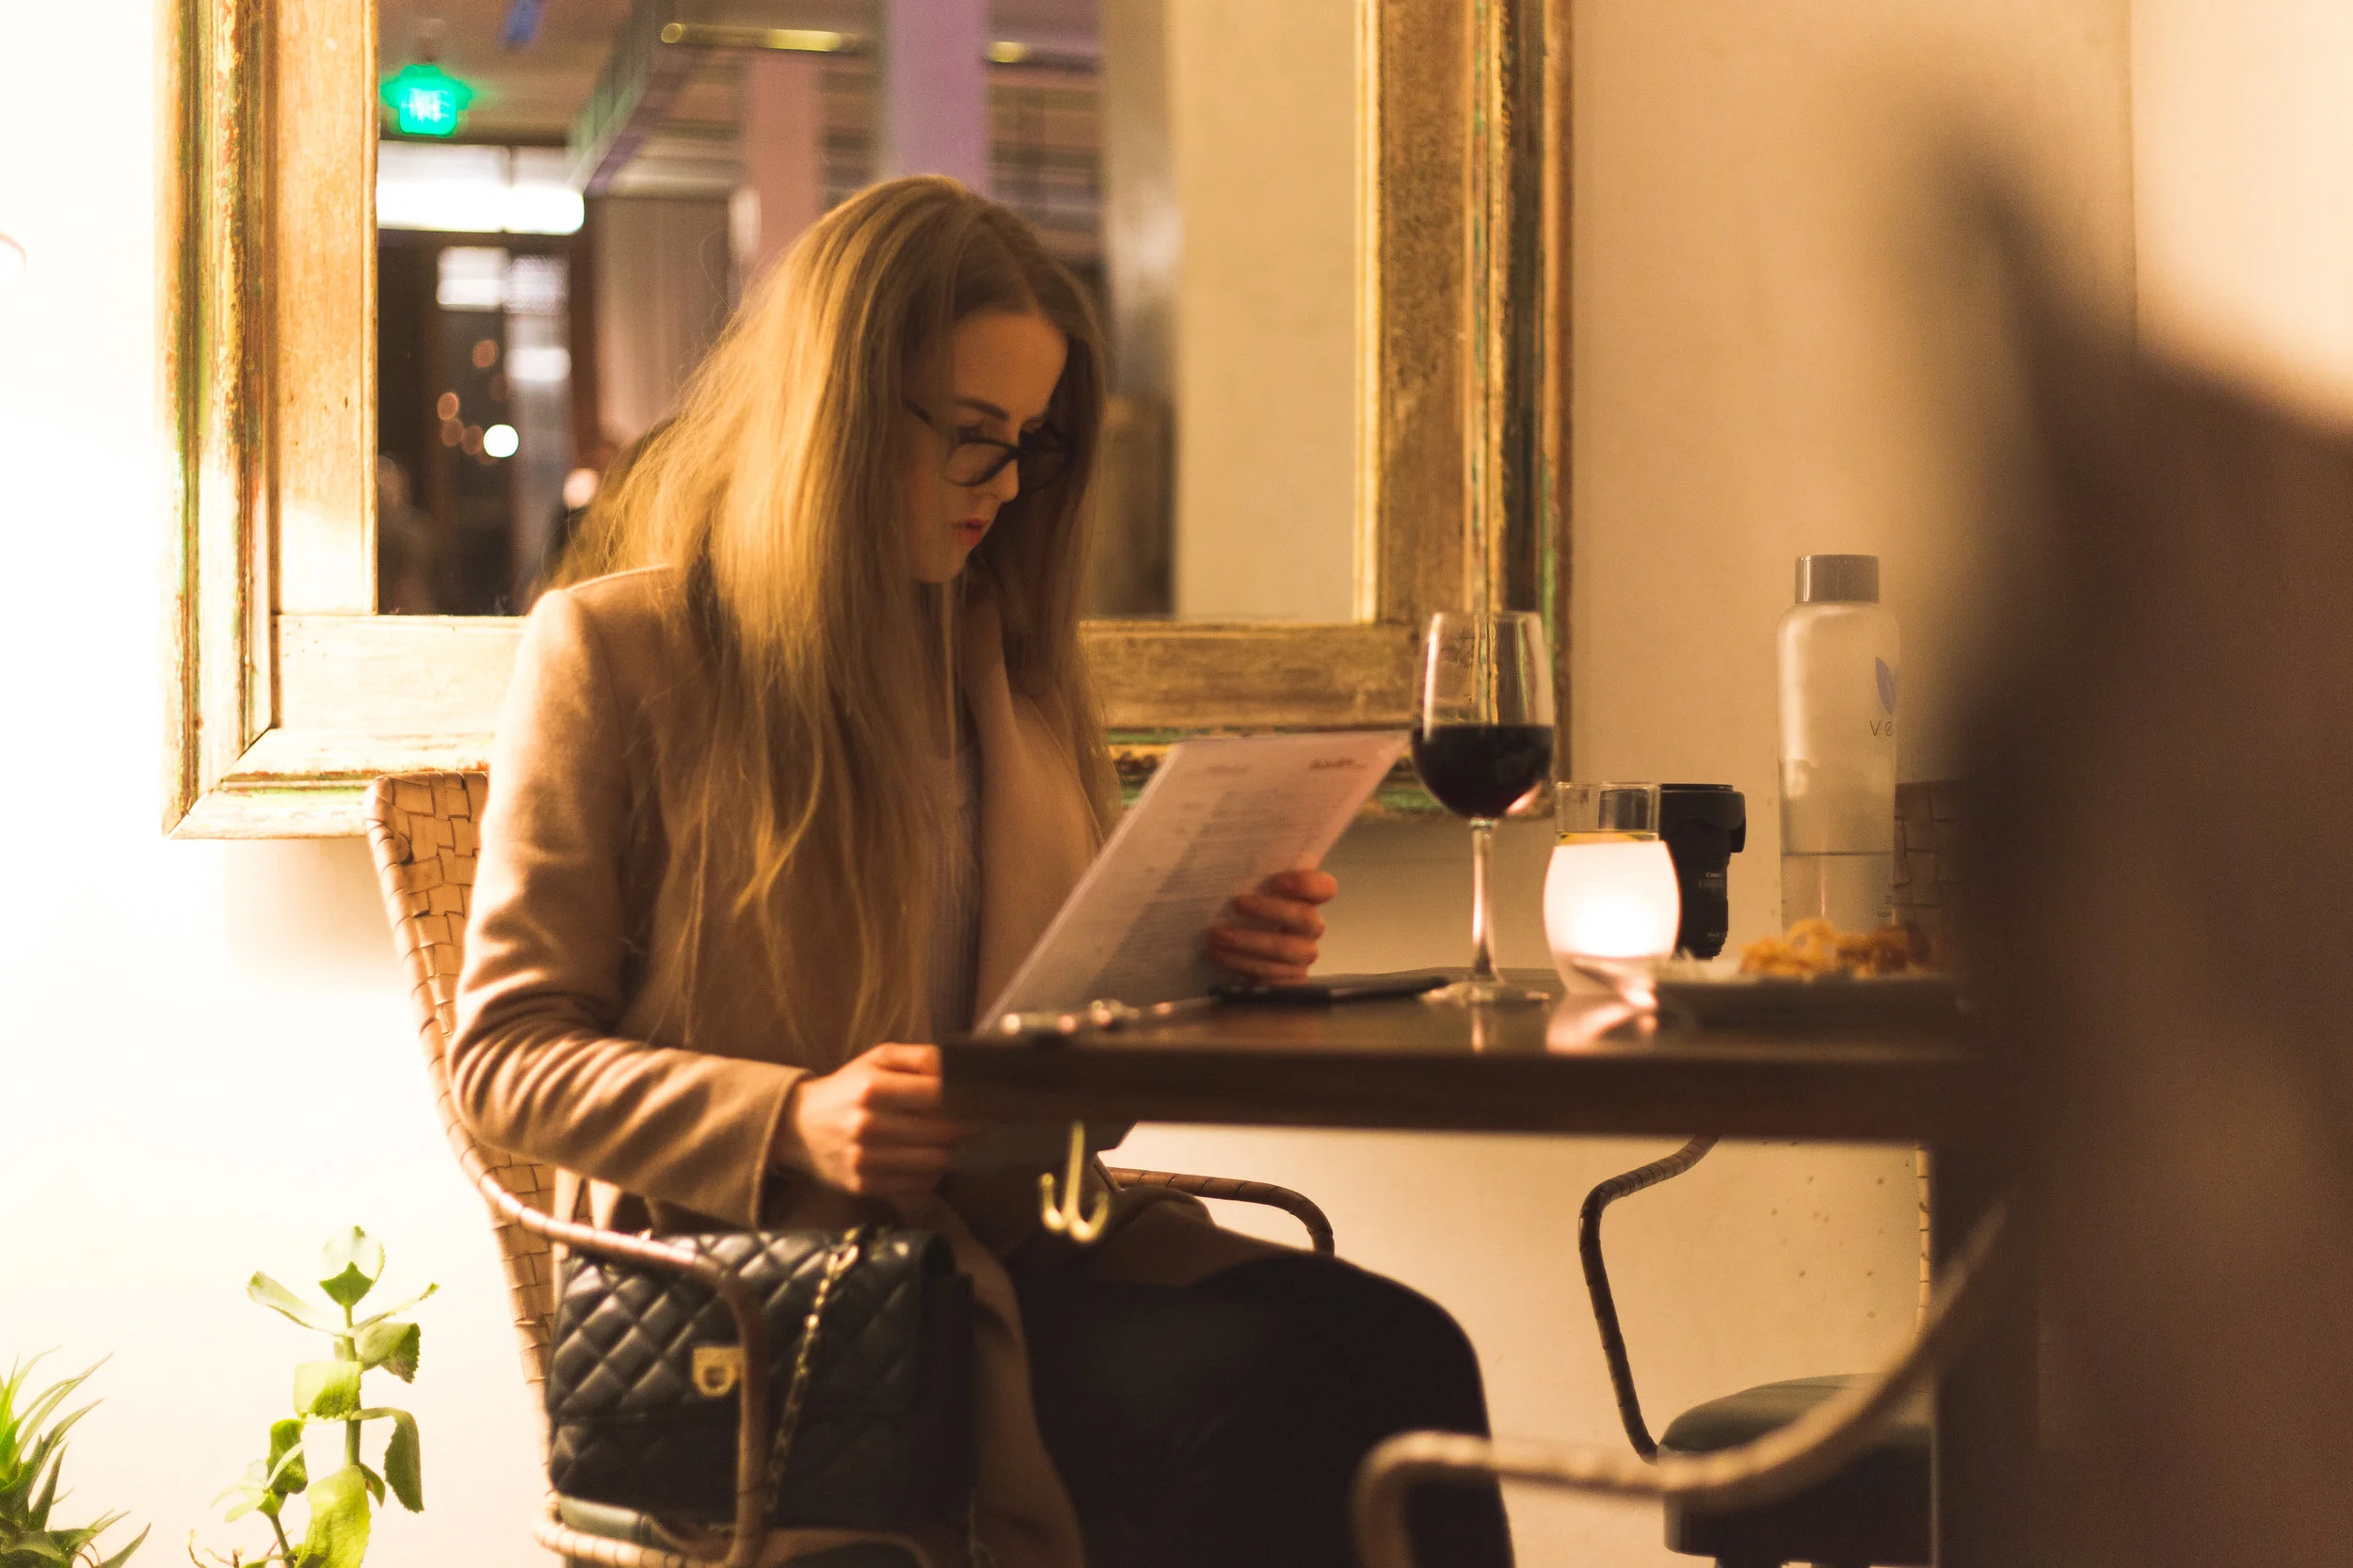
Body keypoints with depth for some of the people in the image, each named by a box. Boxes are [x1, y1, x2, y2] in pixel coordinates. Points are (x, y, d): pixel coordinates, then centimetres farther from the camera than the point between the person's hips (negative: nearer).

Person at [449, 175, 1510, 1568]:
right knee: (1267, 1391, -32)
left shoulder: (1008, 649, 20)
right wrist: (791, 1124, -18)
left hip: (1010, 1239, 6)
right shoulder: (611, 650, 2)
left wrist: (1199, 949, 3)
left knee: (1398, 1354, -26)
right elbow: (506, 1052, -2)